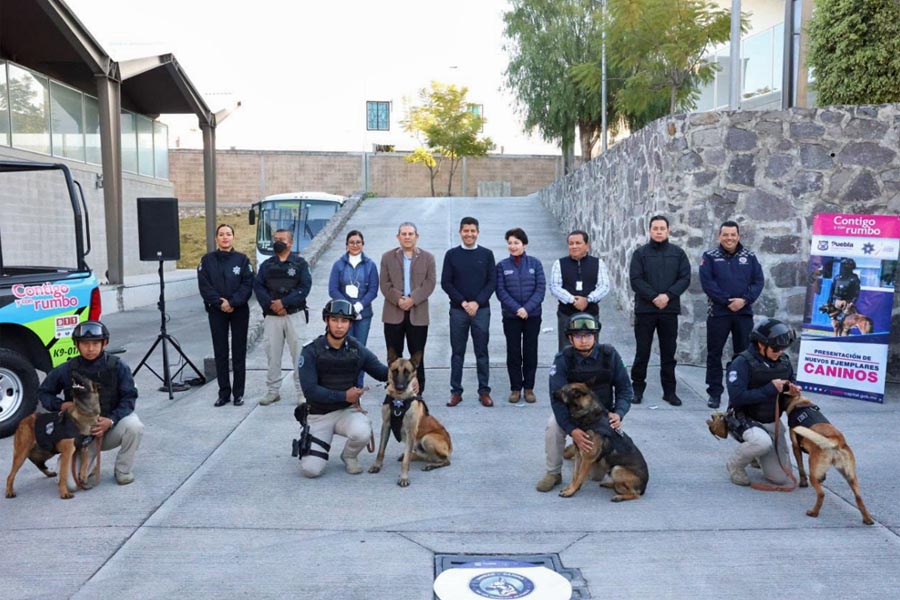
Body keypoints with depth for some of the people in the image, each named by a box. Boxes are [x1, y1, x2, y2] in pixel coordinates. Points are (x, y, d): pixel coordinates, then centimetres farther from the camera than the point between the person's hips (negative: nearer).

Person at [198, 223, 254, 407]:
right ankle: (224, 392, 12)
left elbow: (248, 285, -5)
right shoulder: (207, 260, 4)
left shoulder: (242, 259, 1)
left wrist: (232, 302, -16)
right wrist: (220, 303, -14)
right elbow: (204, 286, -3)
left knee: (239, 352, 3)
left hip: (239, 310, -1)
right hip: (216, 311, 1)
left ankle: (238, 393, 10)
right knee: (220, 352, 5)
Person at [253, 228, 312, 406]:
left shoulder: (300, 263, 4)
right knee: (272, 353, 5)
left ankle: (302, 392, 2)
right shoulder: (267, 264, 14)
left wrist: (284, 302, -15)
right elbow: (258, 286, 4)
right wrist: (270, 304, -12)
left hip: (294, 314, -3)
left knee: (298, 353, -4)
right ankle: (272, 391, 14)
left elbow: (305, 287, -7)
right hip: (271, 316, 3)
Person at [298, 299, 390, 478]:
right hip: (319, 415, -1)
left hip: (348, 410, 1)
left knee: (362, 433, -34)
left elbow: (383, 373, 1)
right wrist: (343, 396, -19)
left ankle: (349, 456, 3)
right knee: (310, 469, -15)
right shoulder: (311, 351, -11)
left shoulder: (357, 349, -3)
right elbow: (310, 391, -17)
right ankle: (307, 442, 22)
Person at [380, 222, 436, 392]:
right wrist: (398, 299, -15)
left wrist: (412, 299, -15)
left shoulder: (428, 258, 6)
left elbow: (430, 283, -3)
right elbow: (385, 285, 0)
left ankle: (418, 390, 14)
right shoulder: (387, 257, 8)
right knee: (394, 355, 6)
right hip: (393, 313, 1)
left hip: (418, 313, -1)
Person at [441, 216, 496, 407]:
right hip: (457, 310, 0)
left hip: (481, 309, 0)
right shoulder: (451, 254, 4)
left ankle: (484, 391, 10)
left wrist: (477, 302, -10)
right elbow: (445, 283, 2)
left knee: (482, 352, 3)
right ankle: (456, 391, 12)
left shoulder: (486, 254, 4)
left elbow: (492, 282, 1)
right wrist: (463, 302, -8)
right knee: (457, 352, 5)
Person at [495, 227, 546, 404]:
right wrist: (517, 309, -14)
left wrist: (527, 308, -14)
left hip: (532, 316, 0)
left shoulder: (535, 263, 1)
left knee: (530, 352, 5)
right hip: (511, 317, 0)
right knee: (513, 353, 5)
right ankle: (515, 388, 15)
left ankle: (529, 388, 16)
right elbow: (501, 291, -4)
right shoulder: (502, 265, 1)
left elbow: (541, 288, -3)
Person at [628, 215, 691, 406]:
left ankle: (669, 390, 17)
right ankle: (637, 388, 15)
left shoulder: (678, 253, 7)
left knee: (669, 352, 8)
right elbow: (636, 280, -5)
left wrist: (668, 295, -13)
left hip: (670, 310, 2)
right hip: (645, 310, -1)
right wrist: (654, 297, -16)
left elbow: (685, 278, 1)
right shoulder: (641, 253, 2)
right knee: (642, 352, 4)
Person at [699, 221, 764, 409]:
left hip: (744, 312, 2)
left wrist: (744, 299, -14)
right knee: (714, 353, 3)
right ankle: (715, 393, 11)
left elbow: (758, 281, 2)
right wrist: (727, 301, -16)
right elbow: (707, 283, -10)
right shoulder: (710, 256, 0)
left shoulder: (749, 257, 7)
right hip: (718, 313, -2)